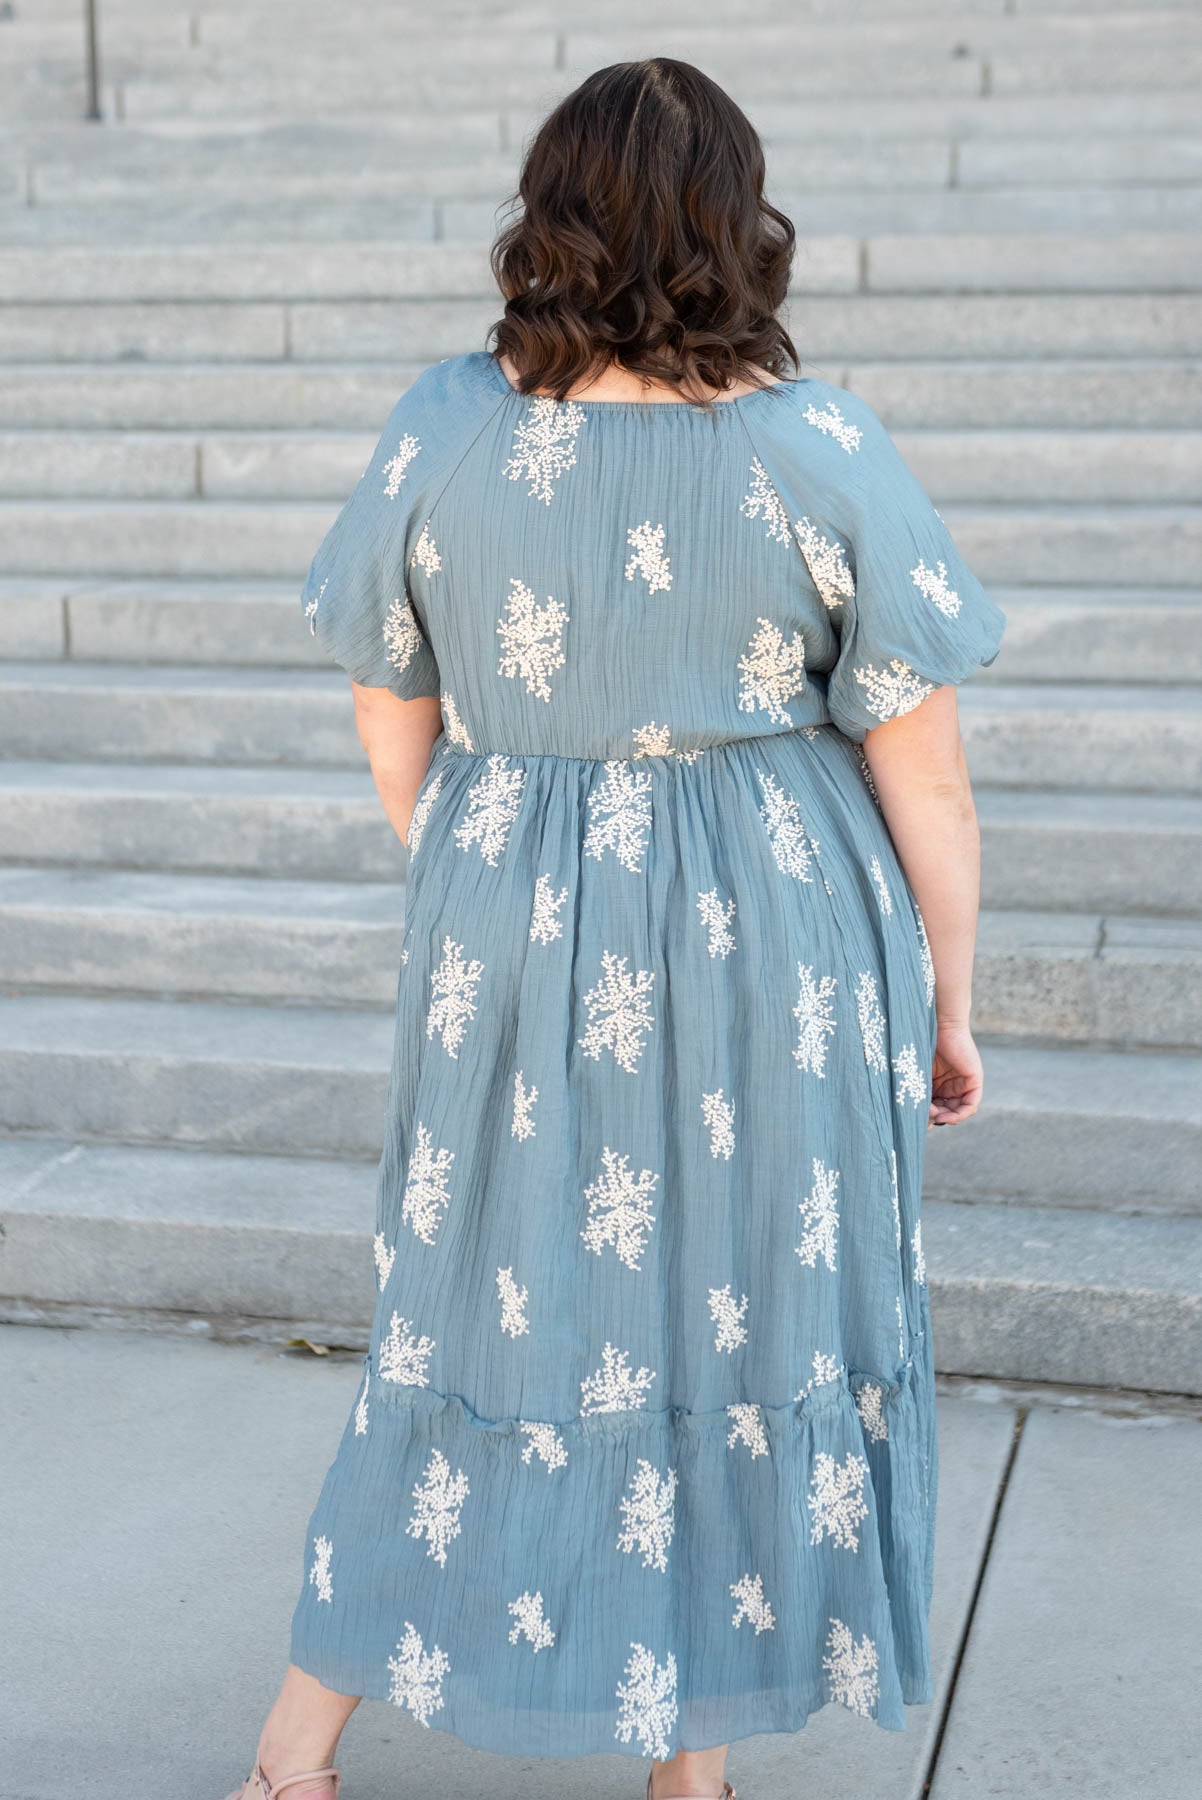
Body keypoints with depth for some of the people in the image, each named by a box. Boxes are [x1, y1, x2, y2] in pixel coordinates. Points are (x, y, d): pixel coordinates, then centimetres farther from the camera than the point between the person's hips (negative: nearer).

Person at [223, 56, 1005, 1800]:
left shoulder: (442, 430, -7)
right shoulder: (823, 449, -12)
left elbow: (393, 727, 3)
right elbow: (925, 774, -8)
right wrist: (948, 1000, 4)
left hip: (511, 939, 2)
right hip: (774, 954, -2)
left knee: (484, 1306, 17)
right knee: (742, 1315, 14)